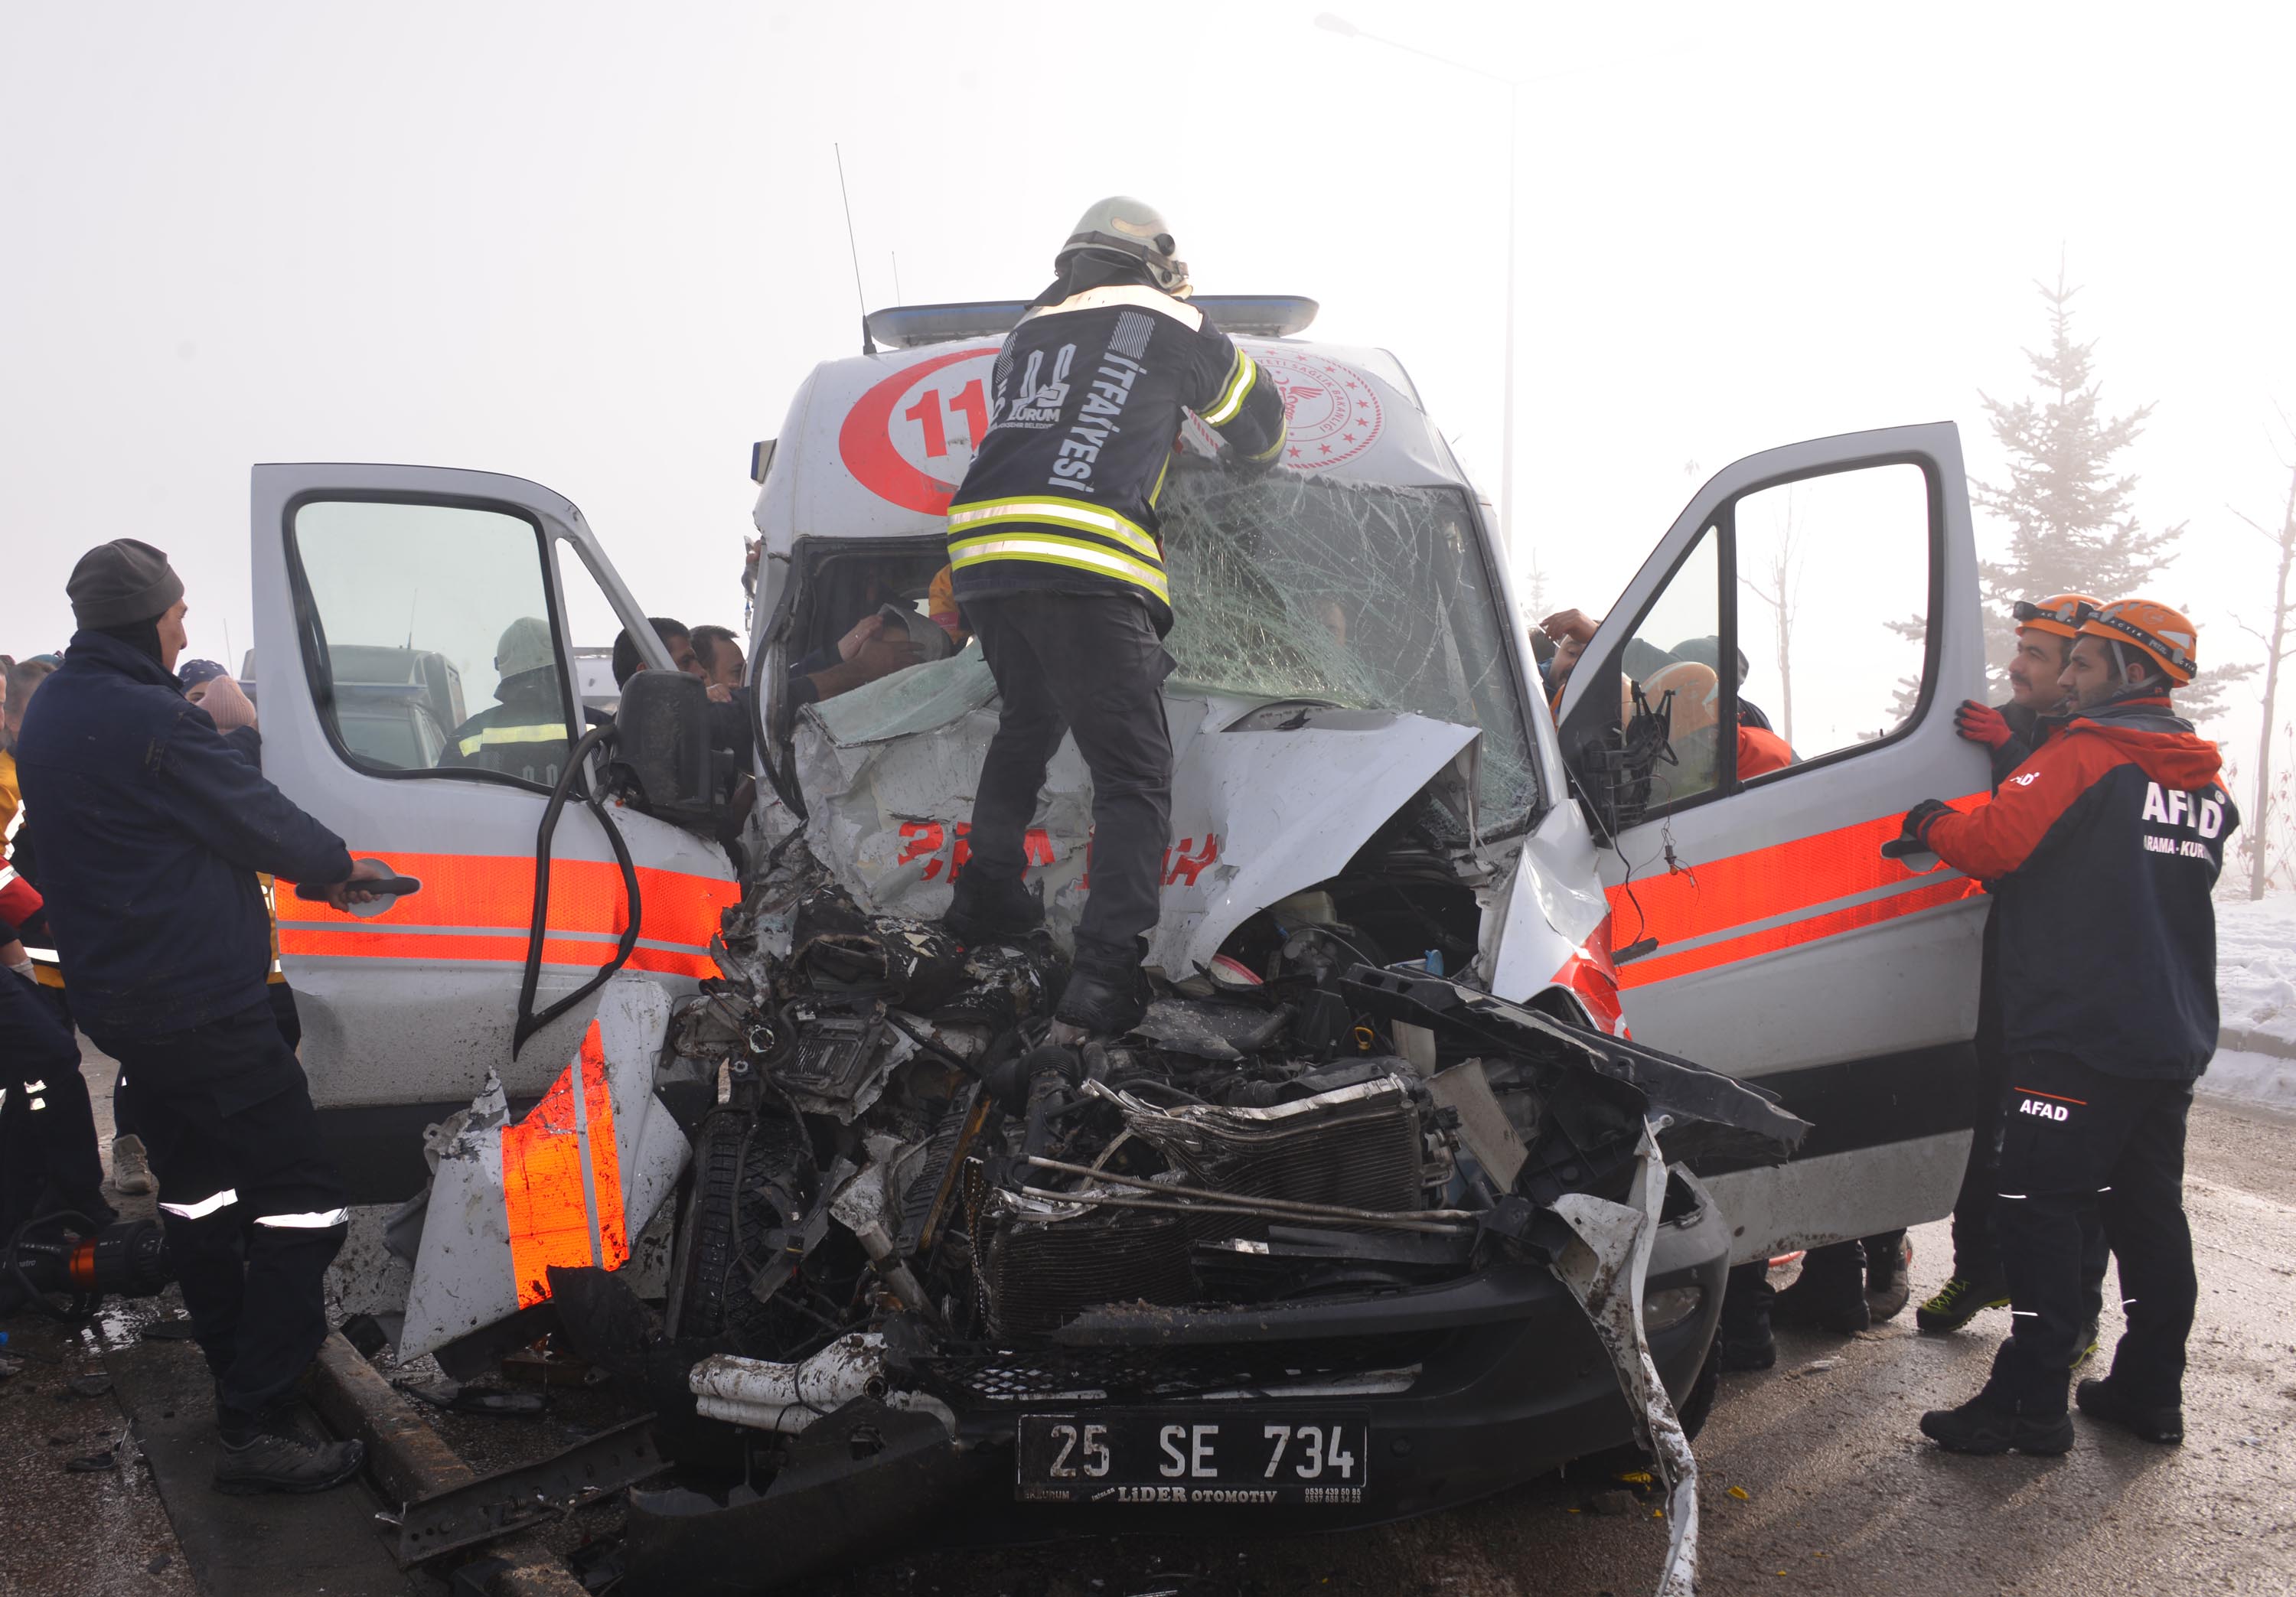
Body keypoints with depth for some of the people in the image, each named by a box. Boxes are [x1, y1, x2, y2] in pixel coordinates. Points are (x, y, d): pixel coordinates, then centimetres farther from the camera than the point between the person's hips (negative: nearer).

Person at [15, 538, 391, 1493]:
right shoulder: (153, 722, -20)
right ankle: (255, 1429, -8)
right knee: (300, 1201, -6)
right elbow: (262, 823, -14)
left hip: (118, 1006, 10)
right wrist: (337, 866, 6)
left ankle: (240, 1361, 36)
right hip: (204, 1009, -10)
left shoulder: (48, 715, 9)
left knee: (196, 1189, 22)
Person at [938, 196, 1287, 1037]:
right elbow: (1258, 418, 25)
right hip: (1085, 567, -6)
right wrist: (1243, 465, 48)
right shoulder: (1170, 323, 12)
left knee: (1026, 725, 30)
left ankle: (987, 899, 39)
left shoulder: (1025, 335, 25)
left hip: (983, 549, 6)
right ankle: (1104, 976, -15)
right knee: (1135, 773, -2)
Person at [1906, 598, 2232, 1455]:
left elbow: (1997, 842, -23)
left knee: (2040, 1209, -4)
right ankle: (2150, 1391, 23)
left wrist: (1931, 823, -3)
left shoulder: (2083, 755, -11)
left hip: (2077, 1032, -8)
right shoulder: (2205, 781, 15)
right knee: (2149, 1209, 15)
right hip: (2175, 1037, 8)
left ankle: (2031, 1403, -3)